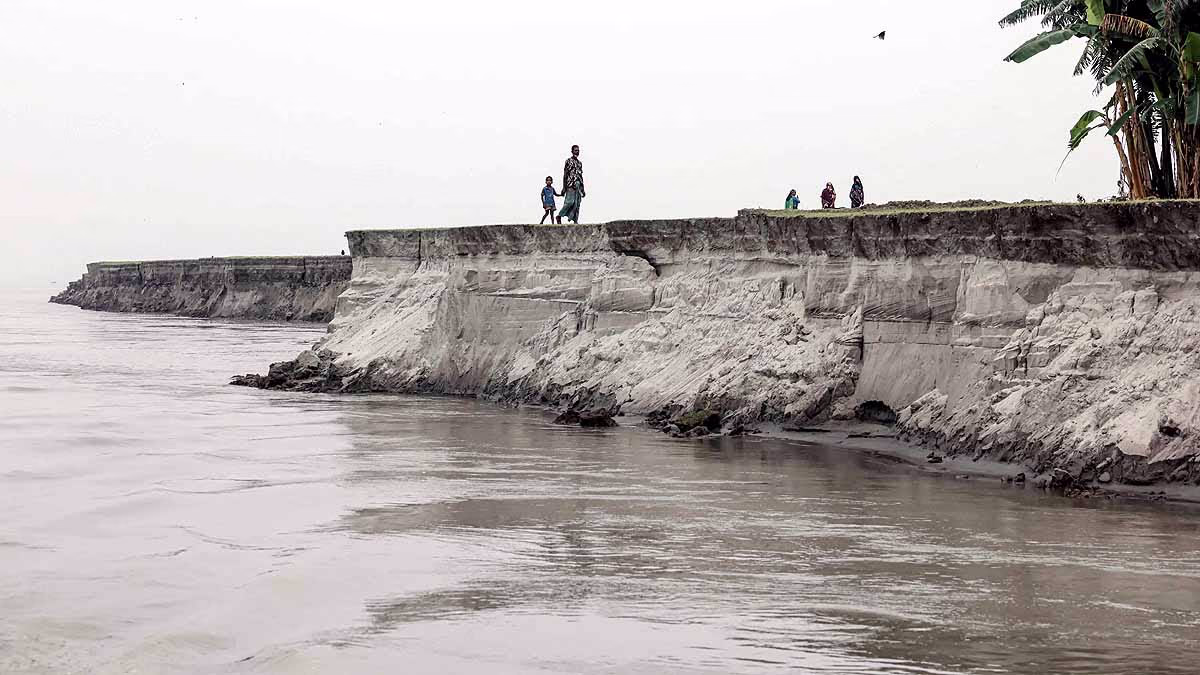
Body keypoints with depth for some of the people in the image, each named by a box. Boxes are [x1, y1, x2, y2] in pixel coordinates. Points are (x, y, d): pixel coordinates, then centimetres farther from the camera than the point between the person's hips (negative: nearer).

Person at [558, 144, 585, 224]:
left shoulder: (580, 163, 20)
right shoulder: (569, 161, 0)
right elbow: (565, 174, -5)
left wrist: (583, 189, 18)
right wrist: (564, 187, -12)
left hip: (578, 185, 7)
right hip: (570, 185, -7)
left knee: (577, 204, 1)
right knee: (570, 202, -16)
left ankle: (575, 220, 0)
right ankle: (559, 216, -6)